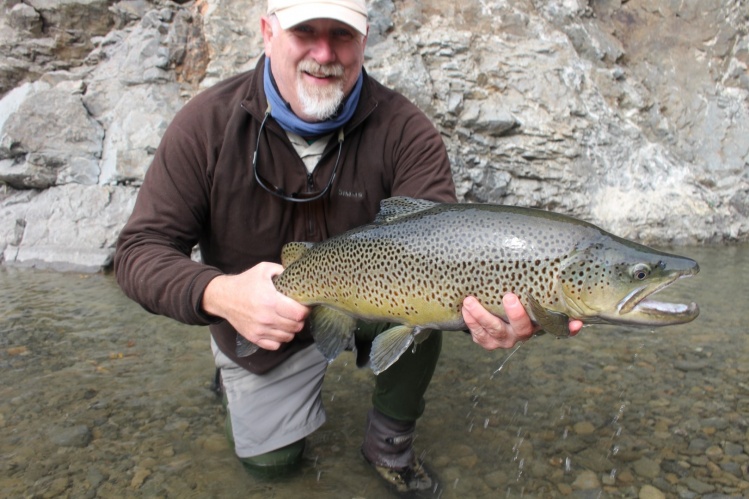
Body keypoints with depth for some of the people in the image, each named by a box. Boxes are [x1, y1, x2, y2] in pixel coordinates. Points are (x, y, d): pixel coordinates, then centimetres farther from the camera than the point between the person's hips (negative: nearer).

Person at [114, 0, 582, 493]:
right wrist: (219, 294, -42)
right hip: (259, 323, 1)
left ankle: (389, 443, -1)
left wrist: (485, 303, -55)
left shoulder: (403, 130, -22)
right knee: (270, 456, 6)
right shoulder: (208, 123, -21)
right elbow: (141, 249, -21)